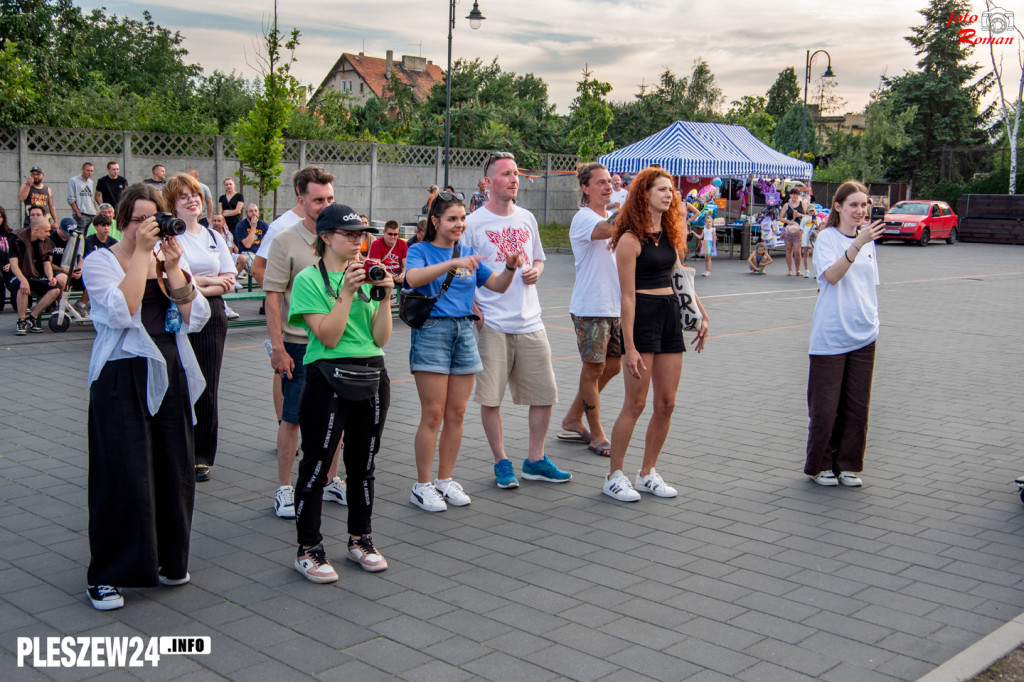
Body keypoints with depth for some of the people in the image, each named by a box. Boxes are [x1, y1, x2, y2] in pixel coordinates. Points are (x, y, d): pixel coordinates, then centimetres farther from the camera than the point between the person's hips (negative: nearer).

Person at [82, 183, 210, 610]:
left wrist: (173, 267, -9)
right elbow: (121, 312, -20)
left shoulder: (173, 260, 12)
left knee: (174, 471, 10)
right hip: (123, 380, -5)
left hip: (171, 378, 5)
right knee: (123, 475, -3)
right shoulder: (100, 262, -2)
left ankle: (167, 561, 27)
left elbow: (196, 319, -1)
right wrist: (141, 253, -17)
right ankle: (106, 575, 10)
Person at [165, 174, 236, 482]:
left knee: (207, 389, 3)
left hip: (211, 316, 4)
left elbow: (229, 282, 8)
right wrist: (210, 279, -5)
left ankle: (202, 457, 13)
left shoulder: (214, 237, 15)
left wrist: (197, 289, -9)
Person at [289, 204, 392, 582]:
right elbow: (328, 337, -15)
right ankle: (308, 548, 12)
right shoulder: (309, 279, -5)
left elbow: (381, 338, 4)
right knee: (316, 465, 0)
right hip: (327, 377, -5)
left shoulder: (368, 275, 10)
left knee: (363, 463, 13)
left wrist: (384, 297, -7)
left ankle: (360, 539, 28)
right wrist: (347, 292, -18)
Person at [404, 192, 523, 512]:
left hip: (464, 333, 5)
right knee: (433, 415, -4)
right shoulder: (420, 250, -1)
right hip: (432, 331, -5)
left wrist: (510, 268, -10)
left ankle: (445, 479, 20)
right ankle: (422, 486, 7)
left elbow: (497, 286, 11)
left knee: (456, 414, 7)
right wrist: (452, 263, -34)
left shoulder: (468, 253, 15)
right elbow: (413, 278, -23)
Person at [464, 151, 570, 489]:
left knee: (544, 394, 7)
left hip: (530, 321, 5)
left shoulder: (527, 218, 12)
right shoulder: (473, 223, -3)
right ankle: (501, 462, 17)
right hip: (491, 324, -5)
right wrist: (473, 310, -14)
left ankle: (535, 460, 21)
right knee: (490, 397, 0)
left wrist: (535, 271, 1)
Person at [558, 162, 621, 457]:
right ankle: (596, 435, 11)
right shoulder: (583, 218, -11)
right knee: (594, 368, -1)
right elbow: (609, 229, -34)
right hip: (591, 308, -9)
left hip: (616, 306, 9)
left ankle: (572, 420, 27)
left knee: (613, 365, 13)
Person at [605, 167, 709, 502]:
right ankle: (614, 476, 8)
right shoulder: (631, 239, -11)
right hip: (642, 316, -7)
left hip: (671, 314, 7)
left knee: (667, 404, 7)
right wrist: (630, 346, -17)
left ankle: (648, 472, 20)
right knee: (635, 403, -5)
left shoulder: (670, 233, 12)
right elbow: (628, 295, -14)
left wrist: (702, 315, 15)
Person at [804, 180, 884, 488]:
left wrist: (871, 317, 14)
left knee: (857, 404, 8)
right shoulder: (827, 237, -7)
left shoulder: (868, 239, 12)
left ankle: (848, 465, 20)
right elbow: (832, 275, -23)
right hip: (831, 334, -5)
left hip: (863, 335, 6)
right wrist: (857, 244, -34)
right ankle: (820, 465, 16)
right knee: (825, 405, 0)